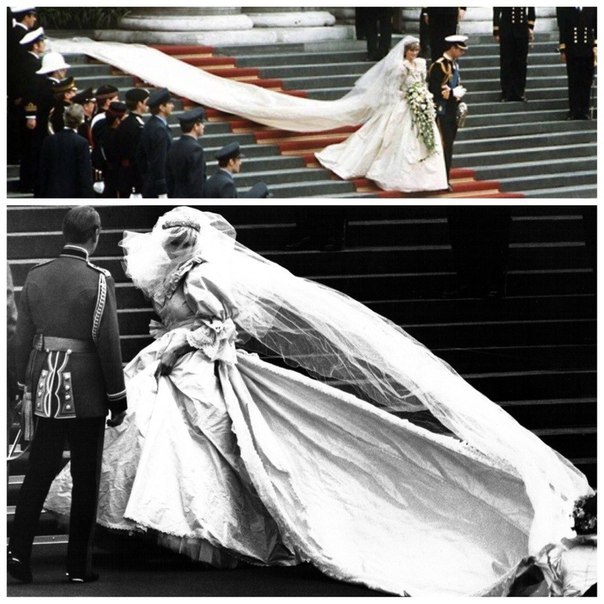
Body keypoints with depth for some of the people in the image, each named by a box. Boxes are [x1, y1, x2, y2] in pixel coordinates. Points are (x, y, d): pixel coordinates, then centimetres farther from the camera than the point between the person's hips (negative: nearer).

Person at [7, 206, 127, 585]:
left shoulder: (36, 277, 2)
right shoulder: (98, 280, -12)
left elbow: (24, 337, 7)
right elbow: (108, 343, -12)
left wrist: (27, 388, 16)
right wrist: (118, 399, -4)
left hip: (46, 389, 4)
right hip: (86, 393, -4)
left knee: (40, 469, 14)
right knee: (86, 478, 7)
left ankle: (19, 551, 3)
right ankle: (79, 565, 11)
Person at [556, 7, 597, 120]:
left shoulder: (591, 6, 2)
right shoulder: (563, 6, -1)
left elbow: (596, 26, 2)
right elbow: (562, 28, 0)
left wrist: (595, 46, -7)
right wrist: (563, 49, -4)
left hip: (588, 49, 1)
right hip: (572, 50, -1)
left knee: (587, 81, 4)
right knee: (573, 81, 2)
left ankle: (584, 111, 10)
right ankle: (573, 111, 6)